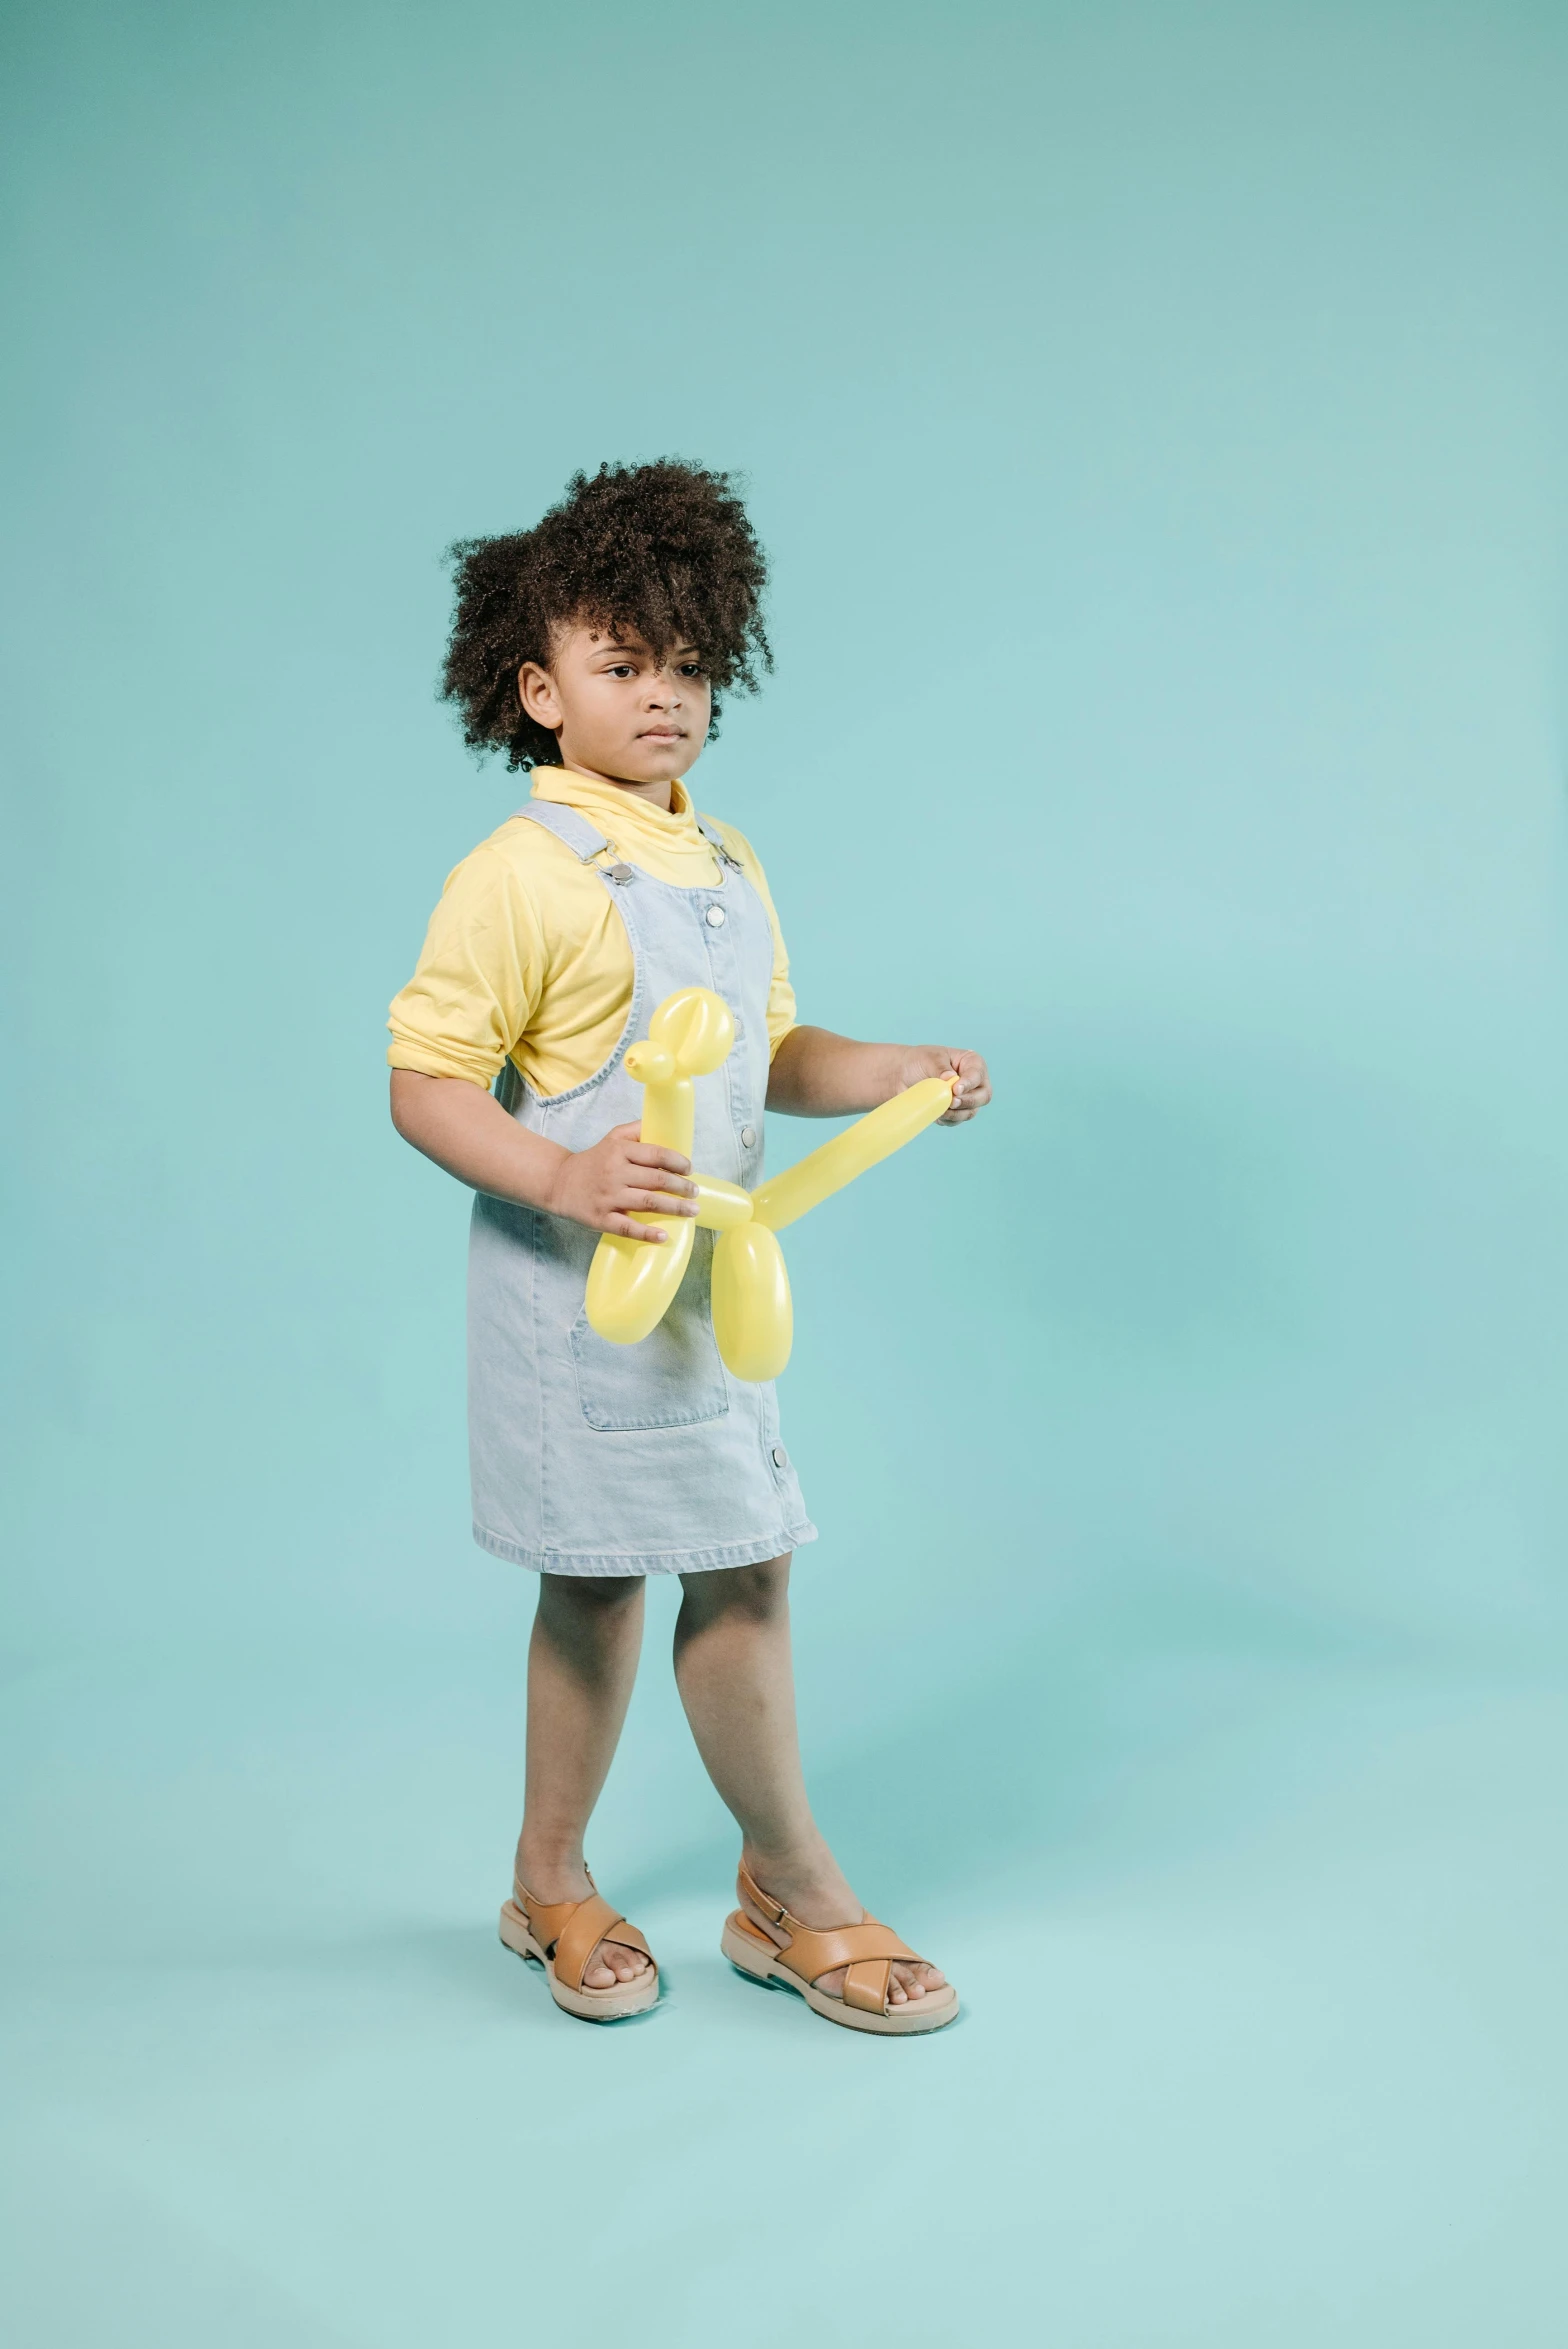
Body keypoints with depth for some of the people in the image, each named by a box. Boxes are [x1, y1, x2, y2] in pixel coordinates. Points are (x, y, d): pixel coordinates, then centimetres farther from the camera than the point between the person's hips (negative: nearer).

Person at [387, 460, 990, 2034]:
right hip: (583, 1290, -8)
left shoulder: (730, 870, 11)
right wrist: (556, 1176, -30)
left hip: (706, 1276, 8)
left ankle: (551, 1877, 31)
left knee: (599, 1584, 16)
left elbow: (769, 1056, 20)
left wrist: (899, 1072, 4)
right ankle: (799, 1896, 16)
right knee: (742, 1571, -3)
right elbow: (422, 1085, -15)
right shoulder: (521, 877, -14)